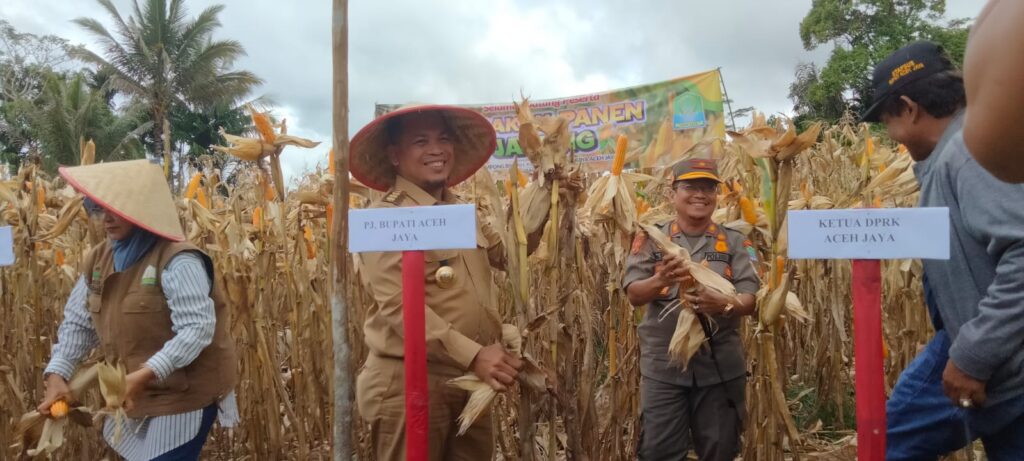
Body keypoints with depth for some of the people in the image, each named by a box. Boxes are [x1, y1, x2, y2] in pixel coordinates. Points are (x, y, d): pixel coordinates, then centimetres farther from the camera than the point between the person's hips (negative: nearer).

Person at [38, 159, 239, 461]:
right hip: (135, 396, 8)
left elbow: (198, 329, -29)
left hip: (183, 396, -8)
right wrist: (57, 374, -4)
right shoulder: (98, 260, 3)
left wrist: (146, 374, -35)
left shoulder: (177, 261, -22)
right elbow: (77, 322, 9)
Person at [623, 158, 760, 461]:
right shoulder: (652, 239, 2)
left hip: (721, 366, 1)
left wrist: (725, 304, -29)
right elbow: (633, 294, -7)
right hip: (664, 365, 0)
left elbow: (751, 299, -5)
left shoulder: (735, 242, 3)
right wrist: (662, 280, -29)